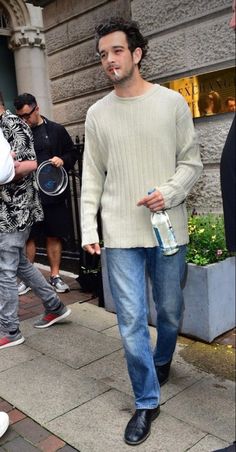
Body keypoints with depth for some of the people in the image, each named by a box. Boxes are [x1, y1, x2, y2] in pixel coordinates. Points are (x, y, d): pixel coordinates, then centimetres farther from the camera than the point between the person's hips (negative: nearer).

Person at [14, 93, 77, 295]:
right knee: (28, 237, 5)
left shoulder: (56, 130, 3)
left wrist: (62, 160, -11)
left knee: (54, 236, 8)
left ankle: (55, 276, 21)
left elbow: (72, 153, 8)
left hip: (53, 193, 0)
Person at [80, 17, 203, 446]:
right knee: (131, 320, 0)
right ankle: (146, 402, 19)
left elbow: (191, 161, 3)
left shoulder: (172, 102, 2)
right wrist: (88, 228, 0)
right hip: (120, 234, 0)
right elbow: (92, 177, 6)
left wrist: (170, 192, -15)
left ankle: (162, 361, 46)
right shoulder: (97, 113, 6)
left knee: (170, 312, 15)